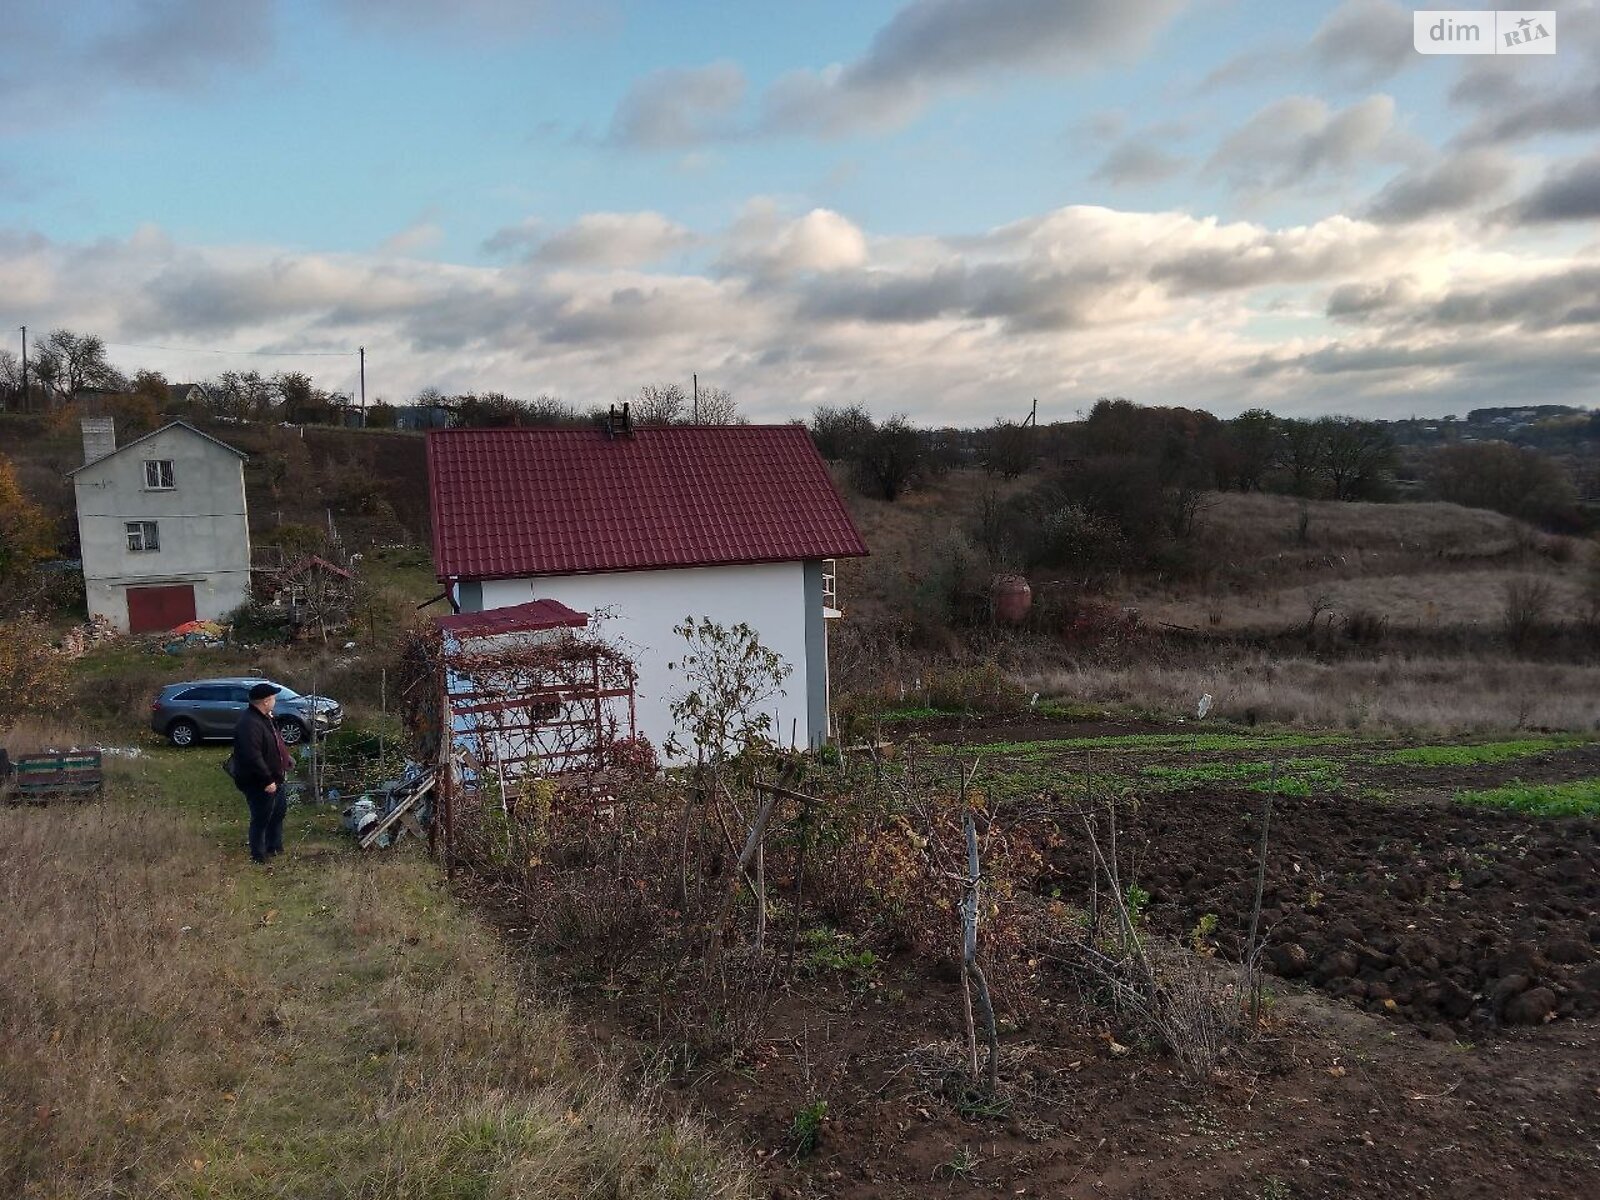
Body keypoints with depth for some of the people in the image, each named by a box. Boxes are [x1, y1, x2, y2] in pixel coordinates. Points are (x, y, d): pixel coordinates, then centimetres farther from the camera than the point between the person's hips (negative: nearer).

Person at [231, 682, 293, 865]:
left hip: (274, 778, 11)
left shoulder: (264, 717, 6)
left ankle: (275, 847, 39)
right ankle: (258, 856, 19)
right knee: (261, 819, 4)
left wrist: (286, 758, 22)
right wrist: (267, 781, -29)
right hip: (259, 784, -11)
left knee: (280, 811, 23)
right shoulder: (249, 725, -28)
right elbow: (253, 758, -32)